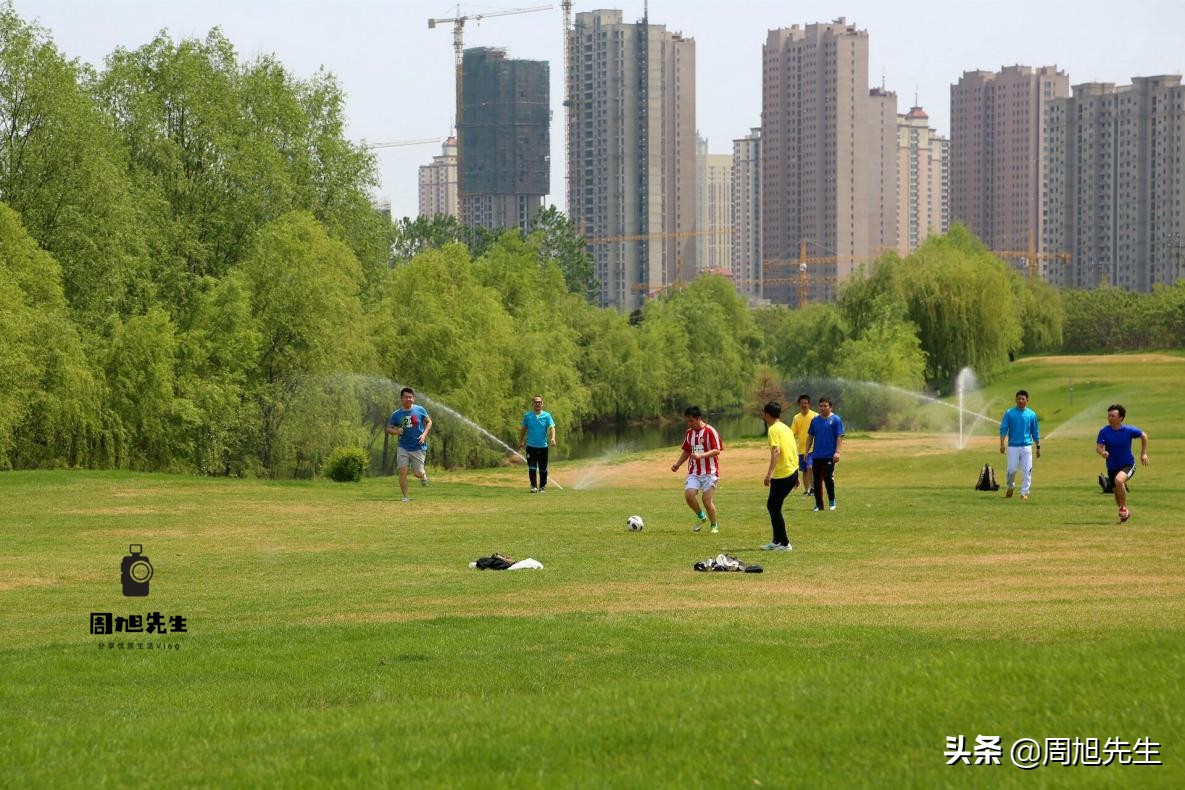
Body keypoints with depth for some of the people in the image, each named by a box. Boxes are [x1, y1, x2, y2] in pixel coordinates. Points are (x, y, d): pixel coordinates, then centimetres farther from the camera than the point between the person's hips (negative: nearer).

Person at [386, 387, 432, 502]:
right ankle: (405, 496, 0)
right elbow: (388, 428, 7)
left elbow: (429, 422, 9)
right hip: (403, 447, 1)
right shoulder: (396, 414, -1)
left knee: (418, 473, 1)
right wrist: (396, 431, -16)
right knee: (402, 471, -11)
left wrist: (424, 434, -7)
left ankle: (424, 474, 39)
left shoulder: (420, 410, -2)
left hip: (418, 447, -1)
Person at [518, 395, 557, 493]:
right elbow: (523, 429, 13)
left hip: (543, 446, 0)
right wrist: (521, 442, 16)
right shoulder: (527, 416, 3)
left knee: (543, 469, 8)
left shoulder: (547, 416, -1)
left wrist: (552, 438, -29)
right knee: (532, 467, -8)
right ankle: (533, 486, -3)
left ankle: (542, 486, 21)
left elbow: (552, 427, -11)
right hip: (531, 446, 0)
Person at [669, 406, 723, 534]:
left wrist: (701, 456, -27)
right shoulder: (690, 432, 11)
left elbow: (717, 450, -16)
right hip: (694, 472, 5)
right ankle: (701, 516, 9)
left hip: (709, 472, -5)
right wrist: (678, 464, 10)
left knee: (707, 500, -9)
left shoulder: (710, 431, -10)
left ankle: (714, 525, 14)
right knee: (688, 494, -16)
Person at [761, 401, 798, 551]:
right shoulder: (786, 428, 16)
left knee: (774, 507, 0)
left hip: (782, 475, -9)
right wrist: (795, 476, 25)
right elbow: (795, 450, 19)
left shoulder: (773, 429, -11)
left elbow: (776, 451, -23)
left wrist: (769, 474, -27)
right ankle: (777, 541, 19)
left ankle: (784, 543, 1)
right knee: (772, 505, 17)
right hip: (792, 472, 9)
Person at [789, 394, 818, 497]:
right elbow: (793, 433, 7)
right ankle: (806, 490, 21)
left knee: (810, 467, -22)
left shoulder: (815, 416, -4)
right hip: (801, 449, 5)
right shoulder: (796, 418, 7)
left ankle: (812, 487, -11)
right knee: (804, 471, 11)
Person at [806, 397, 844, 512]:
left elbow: (839, 437, -6)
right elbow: (811, 436, 15)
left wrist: (837, 452, -15)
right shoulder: (815, 420, 10)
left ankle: (832, 502, 7)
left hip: (829, 455, -5)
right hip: (816, 455, 5)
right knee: (817, 480, 5)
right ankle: (818, 504, 13)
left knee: (828, 478, -10)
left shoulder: (835, 420, -3)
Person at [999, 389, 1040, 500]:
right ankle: (1010, 487, 24)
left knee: (1026, 471, -5)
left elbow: (1035, 432, 13)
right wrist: (1002, 444, -12)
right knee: (1011, 470, -2)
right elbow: (1003, 429, -1)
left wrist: (1038, 447, 11)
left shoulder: (1031, 414, 7)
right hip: (1013, 446, -1)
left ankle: (1024, 492, 2)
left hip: (1026, 447, 1)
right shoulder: (1009, 413, 3)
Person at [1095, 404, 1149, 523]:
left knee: (1119, 480, -33)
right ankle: (1125, 513, 43)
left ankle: (1124, 508, -14)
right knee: (1117, 493, 14)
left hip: (1128, 465, -4)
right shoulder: (1104, 431, -11)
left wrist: (1144, 453, 4)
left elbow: (1144, 436, 6)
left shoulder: (1129, 430, -12)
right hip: (1112, 467, 4)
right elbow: (1098, 447, -19)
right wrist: (1102, 452, -43)